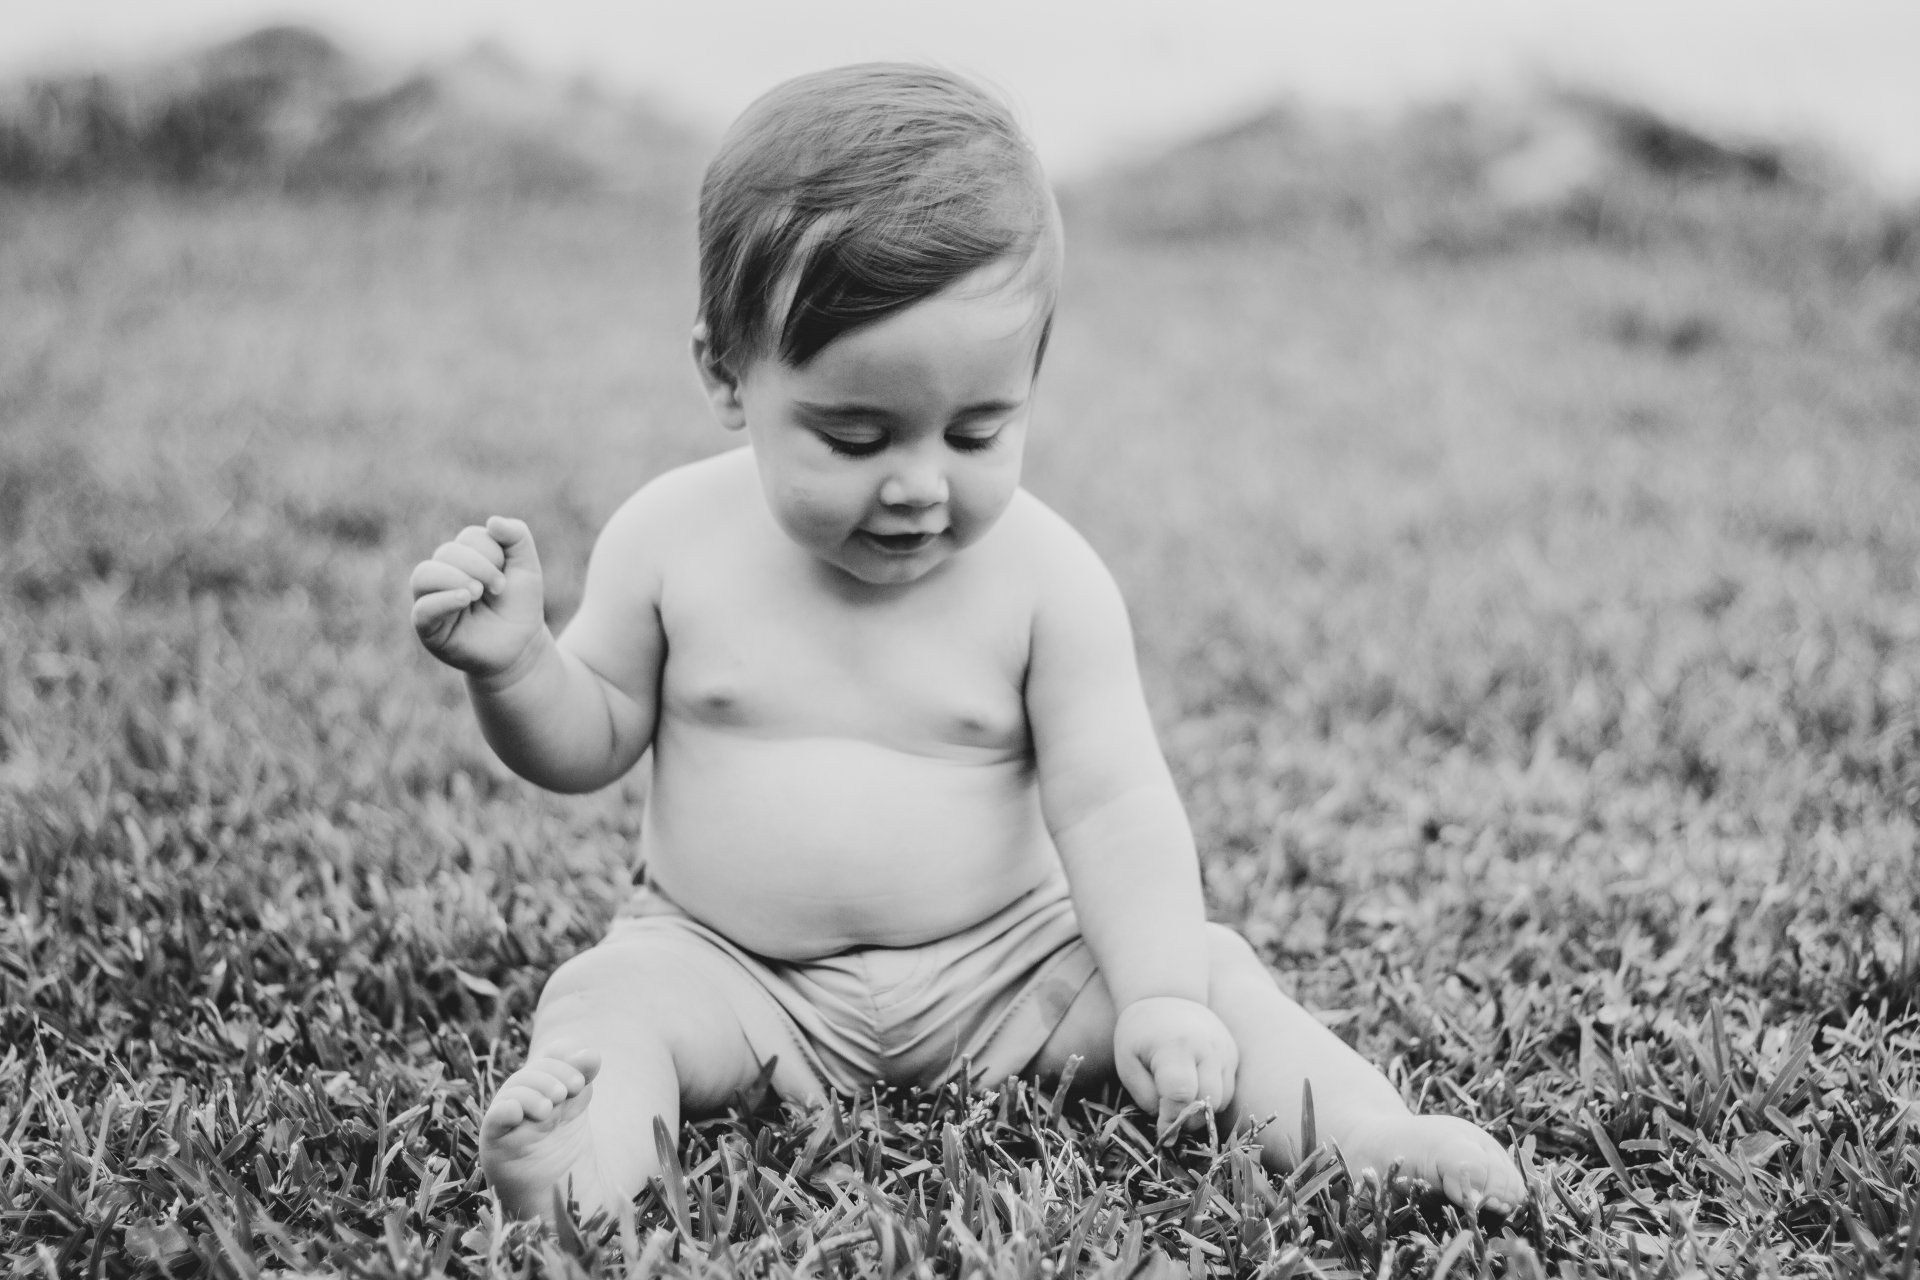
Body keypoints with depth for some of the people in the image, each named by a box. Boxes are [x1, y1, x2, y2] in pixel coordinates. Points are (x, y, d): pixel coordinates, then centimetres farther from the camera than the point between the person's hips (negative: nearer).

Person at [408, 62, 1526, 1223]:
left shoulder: (1048, 579, -10)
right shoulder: (672, 539, -7)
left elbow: (1113, 807, -12)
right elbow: (592, 743, 3)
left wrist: (1160, 1000, -26)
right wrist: (514, 661, -19)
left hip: (1005, 965, 0)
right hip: (729, 969, 0)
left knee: (1210, 969, -16)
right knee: (612, 995, -27)